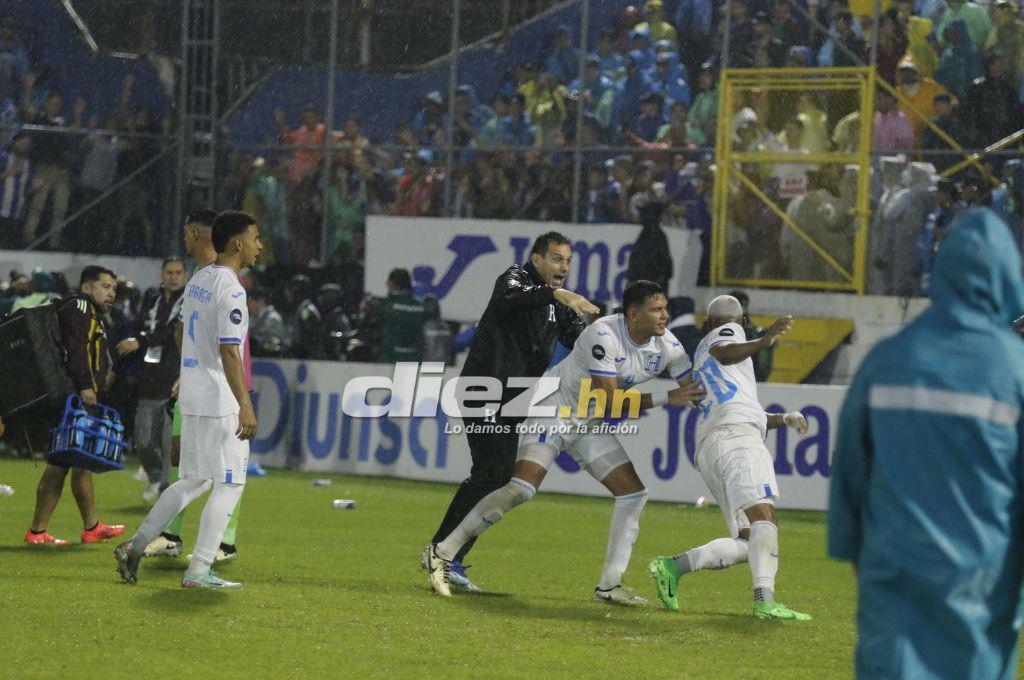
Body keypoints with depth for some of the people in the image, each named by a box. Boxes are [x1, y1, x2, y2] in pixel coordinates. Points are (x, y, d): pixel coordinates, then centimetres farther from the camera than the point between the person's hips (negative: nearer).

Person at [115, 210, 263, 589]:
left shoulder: (198, 281, 12)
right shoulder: (230, 289, -16)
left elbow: (182, 334, 23)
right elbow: (228, 351, -23)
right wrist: (245, 406, -25)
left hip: (192, 398, 9)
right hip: (220, 402, -9)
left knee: (194, 480, 17)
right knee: (230, 483, -2)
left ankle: (134, 547, 15)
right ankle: (199, 570, -4)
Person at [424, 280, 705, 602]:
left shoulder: (666, 346, -7)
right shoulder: (603, 334, -28)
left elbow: (694, 390, 0)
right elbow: (611, 400, -29)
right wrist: (667, 398, -29)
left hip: (590, 424, 8)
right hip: (554, 408, -8)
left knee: (634, 493, -2)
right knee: (522, 488, -23)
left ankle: (609, 585, 5)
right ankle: (443, 553, -16)